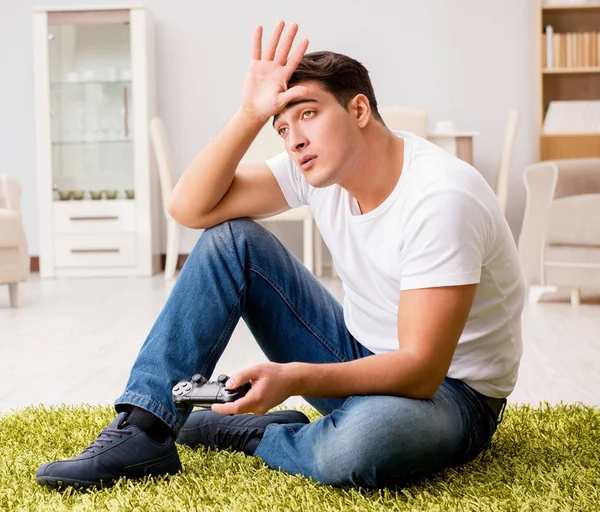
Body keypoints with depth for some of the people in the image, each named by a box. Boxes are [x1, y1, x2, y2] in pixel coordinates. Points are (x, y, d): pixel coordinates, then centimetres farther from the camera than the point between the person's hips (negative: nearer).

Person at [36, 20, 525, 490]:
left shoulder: (441, 196, -27)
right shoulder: (318, 164, -5)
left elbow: (421, 370, -30)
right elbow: (190, 207, -8)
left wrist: (291, 379, -41)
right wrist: (250, 114, -19)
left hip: (450, 391, -6)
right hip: (360, 356, 6)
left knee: (359, 442, -43)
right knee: (231, 238, -8)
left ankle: (244, 432, -8)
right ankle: (144, 430, -12)